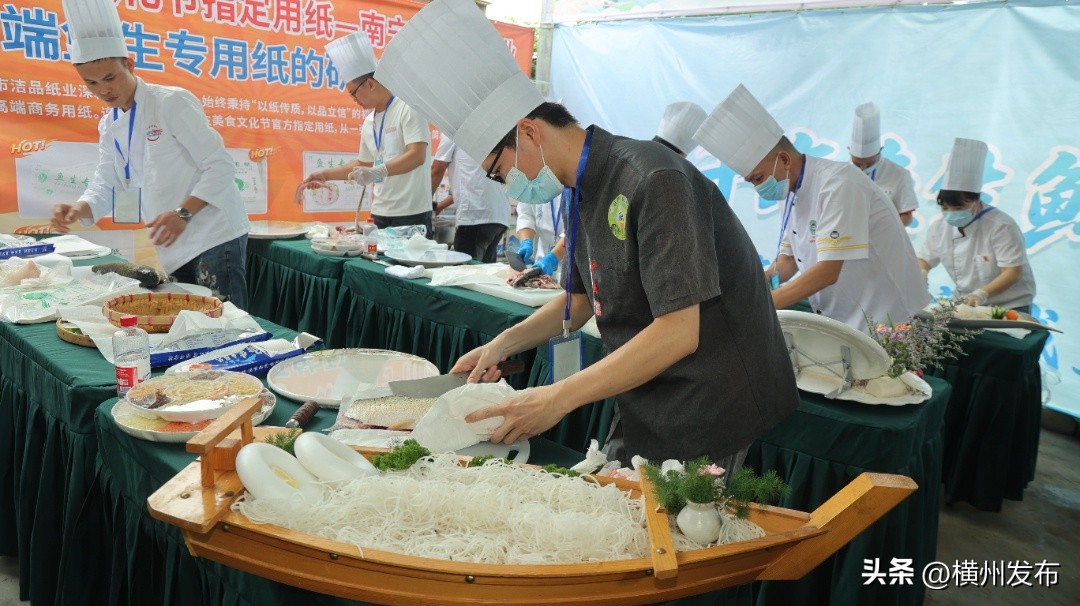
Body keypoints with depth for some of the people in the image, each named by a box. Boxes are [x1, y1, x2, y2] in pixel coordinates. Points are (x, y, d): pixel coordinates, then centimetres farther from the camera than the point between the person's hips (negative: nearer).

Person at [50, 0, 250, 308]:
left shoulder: (171, 102, -10)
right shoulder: (109, 126, 13)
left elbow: (221, 167, -14)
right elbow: (105, 184, 14)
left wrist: (183, 213, -23)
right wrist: (79, 208, -7)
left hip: (214, 237, -7)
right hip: (171, 248, 7)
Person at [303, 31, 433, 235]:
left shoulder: (407, 109, -8)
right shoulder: (369, 122, 15)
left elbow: (417, 155, -20)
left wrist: (378, 172, -30)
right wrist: (326, 175, 22)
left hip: (412, 214, -7)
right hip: (381, 213, 7)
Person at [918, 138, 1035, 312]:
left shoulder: (1001, 226, -17)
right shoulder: (938, 224, 0)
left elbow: (1013, 273, -20)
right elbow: (925, 259, 11)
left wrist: (982, 294, -35)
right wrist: (919, 275, -12)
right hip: (965, 304, 4)